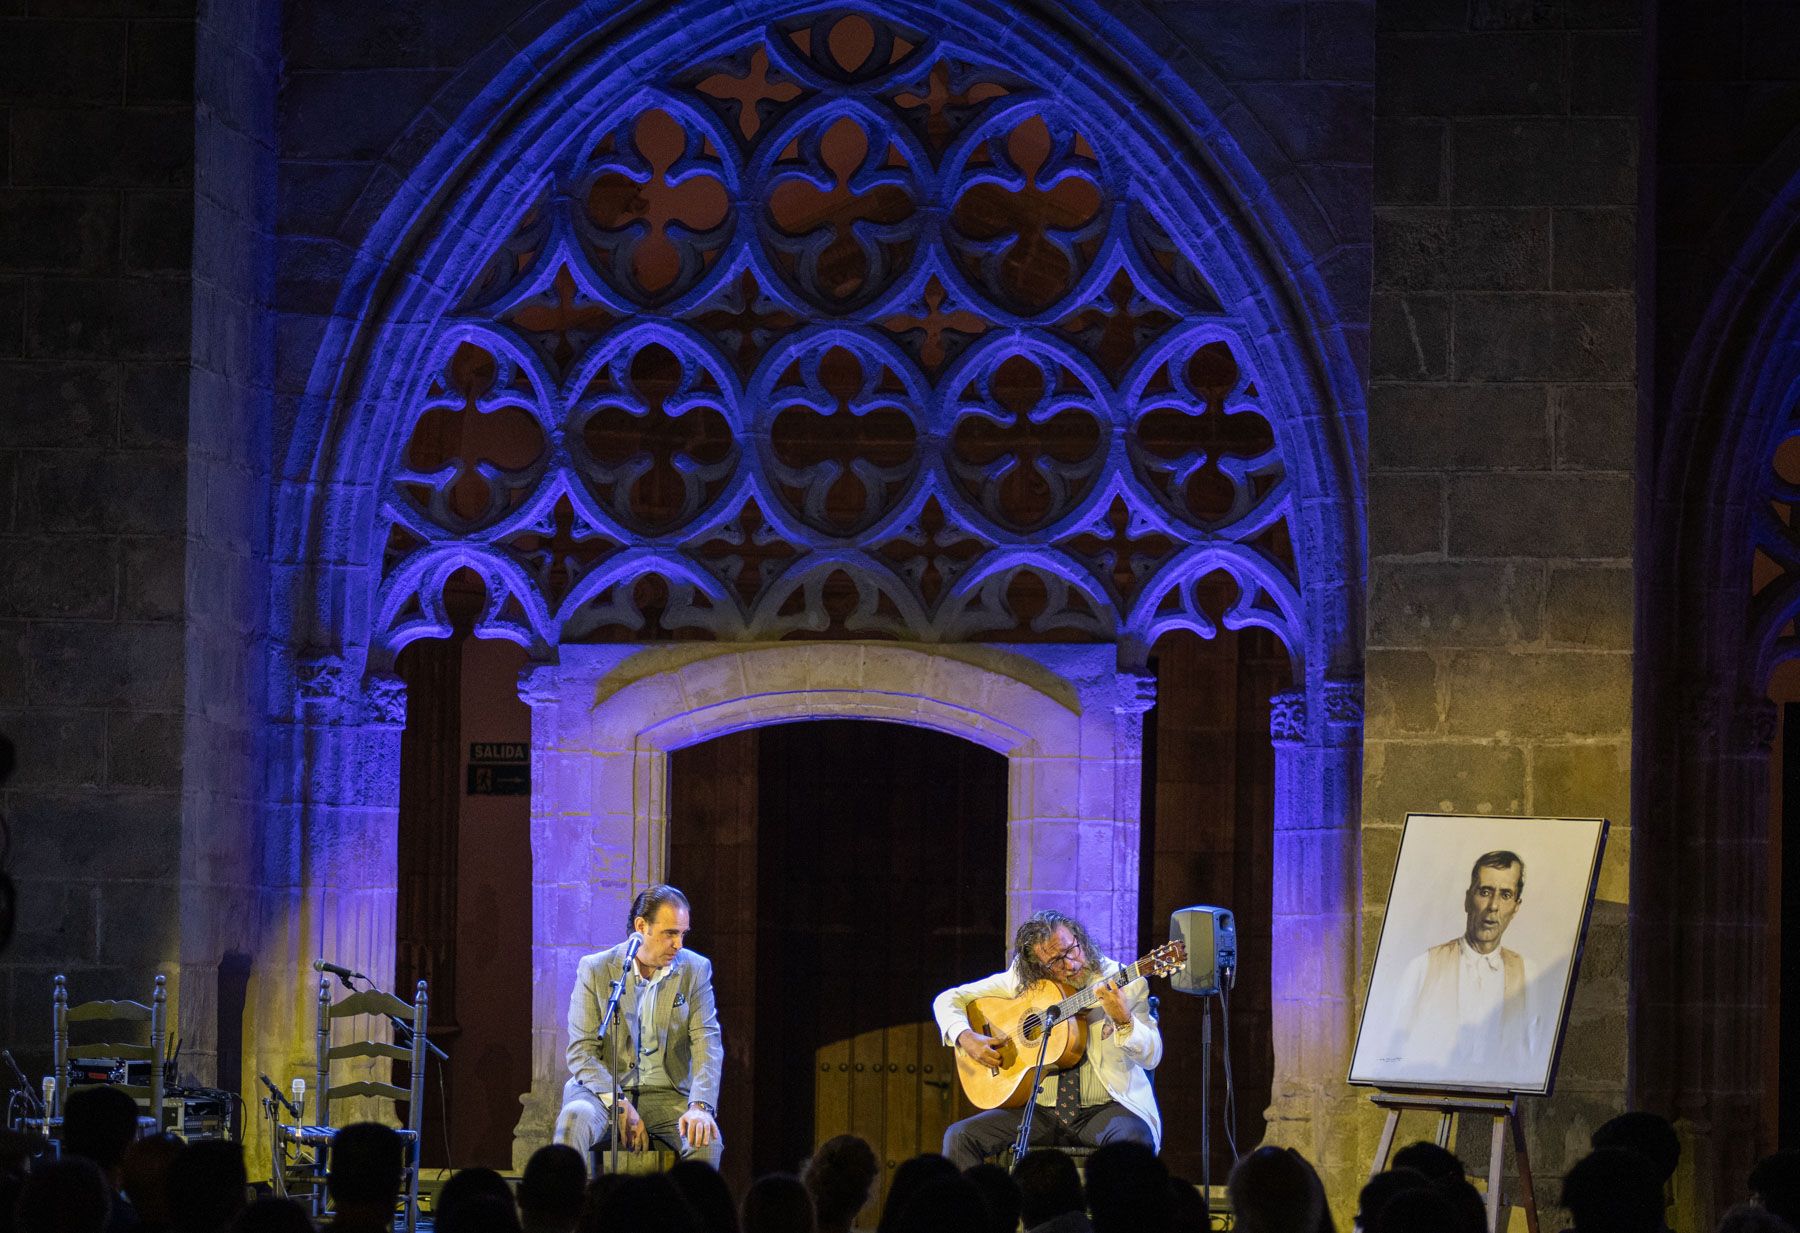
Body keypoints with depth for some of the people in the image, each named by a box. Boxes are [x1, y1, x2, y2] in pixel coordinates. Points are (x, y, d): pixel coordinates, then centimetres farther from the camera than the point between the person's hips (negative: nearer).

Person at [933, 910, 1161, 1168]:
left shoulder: (1123, 982, -4)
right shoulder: (1020, 981, 4)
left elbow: (1152, 1058, -8)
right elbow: (948, 1000, 11)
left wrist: (1124, 1021, -27)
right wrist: (966, 1038, -9)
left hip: (1106, 1106, -3)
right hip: (1038, 1109, 3)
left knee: (1132, 1138, -37)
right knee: (959, 1137, -17)